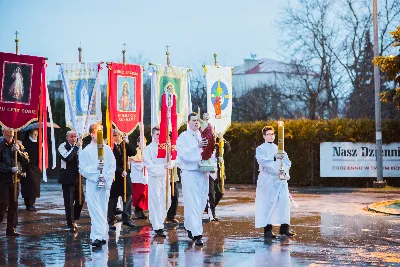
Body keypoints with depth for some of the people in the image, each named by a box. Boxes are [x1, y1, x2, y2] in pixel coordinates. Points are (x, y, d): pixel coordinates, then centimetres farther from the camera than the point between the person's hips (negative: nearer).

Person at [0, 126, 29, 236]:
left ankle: (11, 229, 11)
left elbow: (25, 162, 7)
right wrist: (10, 169, -15)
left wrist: (19, 151, -8)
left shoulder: (16, 145, 10)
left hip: (14, 178, 5)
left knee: (14, 204, 5)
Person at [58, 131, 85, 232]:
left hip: (78, 177, 5)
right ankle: (70, 224, 7)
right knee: (69, 202, -2)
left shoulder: (79, 146, 9)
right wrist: (76, 147, -24)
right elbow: (67, 158, -26)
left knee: (81, 200, 8)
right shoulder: (63, 147, -8)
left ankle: (73, 219, 27)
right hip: (67, 178, -5)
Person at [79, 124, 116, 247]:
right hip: (92, 183, -3)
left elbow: (113, 166, 8)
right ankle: (97, 236, -15)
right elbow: (82, 168, -2)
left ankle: (102, 235, 14)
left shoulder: (107, 149, 8)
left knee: (103, 210, 7)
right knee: (95, 210, -10)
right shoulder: (86, 151, 0)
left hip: (106, 184, 3)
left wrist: (106, 178, -5)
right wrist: (95, 168, -14)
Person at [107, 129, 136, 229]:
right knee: (113, 199, 1)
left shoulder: (124, 146, 8)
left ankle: (127, 218, 18)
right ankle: (111, 221, 7)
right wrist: (121, 171, -19)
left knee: (128, 197, 7)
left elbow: (132, 153, -3)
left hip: (125, 175, 6)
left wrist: (127, 143, -12)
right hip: (115, 176, -6)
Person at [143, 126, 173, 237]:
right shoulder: (148, 149, -2)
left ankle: (158, 222, 23)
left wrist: (170, 164, -18)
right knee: (155, 202, -7)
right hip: (154, 178, -5)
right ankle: (158, 227, -4)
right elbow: (149, 165, -11)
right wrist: (163, 166, -22)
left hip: (165, 177, 5)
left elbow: (172, 160, 6)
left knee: (166, 202, 7)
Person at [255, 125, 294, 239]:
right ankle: (267, 229, -8)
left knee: (284, 202, -3)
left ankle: (284, 227, 5)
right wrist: (274, 157, -26)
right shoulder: (260, 149, 5)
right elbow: (262, 160, -14)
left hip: (281, 179, 5)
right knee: (268, 203, -10)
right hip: (268, 180, -5)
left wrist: (285, 171, -10)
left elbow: (287, 162, 10)